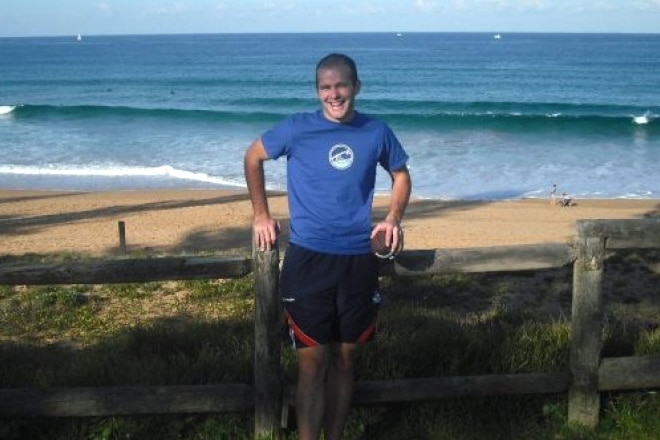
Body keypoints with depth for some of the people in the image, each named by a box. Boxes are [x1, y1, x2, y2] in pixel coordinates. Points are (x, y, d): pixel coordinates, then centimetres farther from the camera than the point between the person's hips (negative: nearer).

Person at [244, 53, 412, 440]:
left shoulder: (376, 132, 3)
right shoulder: (297, 129, -3)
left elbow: (401, 175, 19)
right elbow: (253, 158, 12)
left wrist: (394, 218, 3)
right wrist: (261, 215, 7)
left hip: (358, 261, 3)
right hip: (308, 260, -2)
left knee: (345, 361, 12)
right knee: (313, 365, -2)